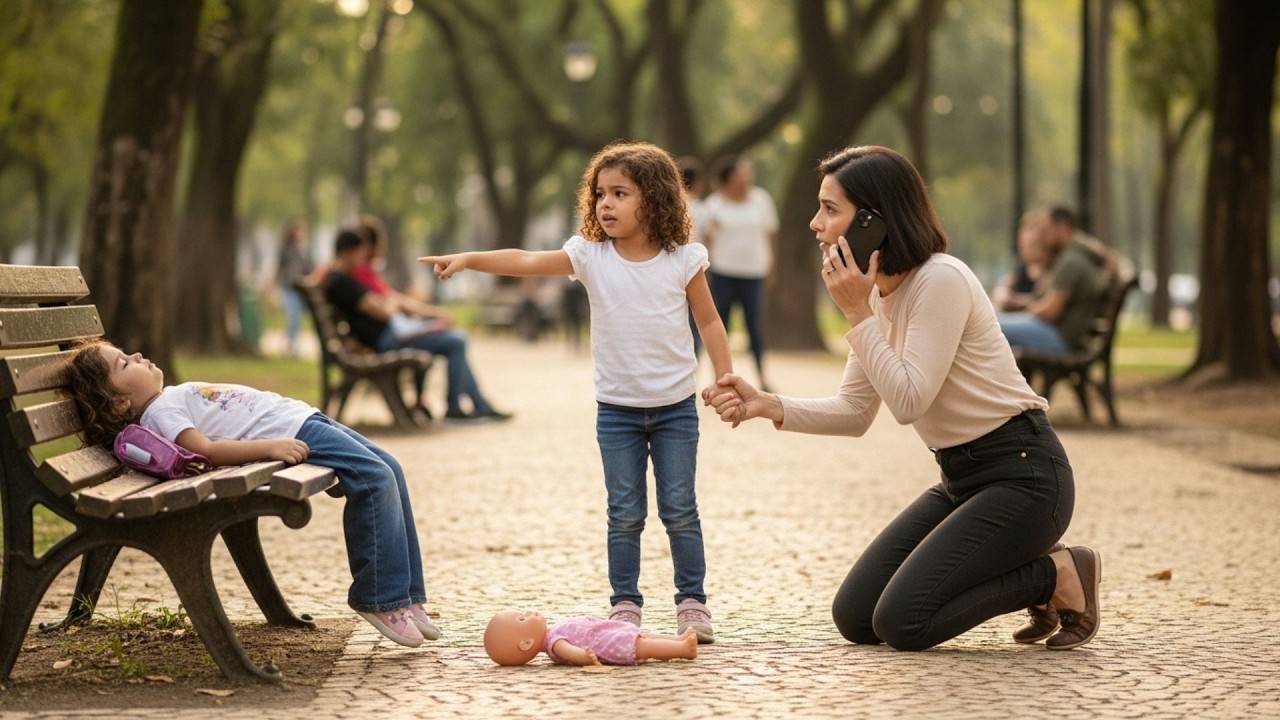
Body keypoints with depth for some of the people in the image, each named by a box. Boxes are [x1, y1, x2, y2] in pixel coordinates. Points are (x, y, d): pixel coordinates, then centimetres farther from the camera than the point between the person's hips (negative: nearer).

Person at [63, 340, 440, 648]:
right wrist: (269, 447, -32)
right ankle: (381, 599, -11)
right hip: (291, 434, -10)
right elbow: (205, 449, -24)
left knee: (389, 470, 6)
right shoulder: (160, 413, -10)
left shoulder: (172, 397, 21)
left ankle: (406, 596, 8)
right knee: (376, 478, -21)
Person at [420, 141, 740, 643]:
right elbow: (527, 262, -16)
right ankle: (624, 603, 16)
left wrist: (726, 381, -2)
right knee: (624, 515, 6)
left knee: (680, 510, 5)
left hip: (675, 407, -1)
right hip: (617, 408, 1)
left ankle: (692, 600, 16)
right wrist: (468, 259, -29)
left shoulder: (683, 260, -6)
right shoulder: (590, 256, -6)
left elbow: (709, 322, 3)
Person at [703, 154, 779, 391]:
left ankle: (762, 377, 3)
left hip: (754, 273, 1)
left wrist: (770, 265, 12)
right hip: (722, 272, -1)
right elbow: (706, 239, 2)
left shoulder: (761, 199, 4)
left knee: (755, 327, -3)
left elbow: (771, 233, 12)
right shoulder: (715, 204, 0)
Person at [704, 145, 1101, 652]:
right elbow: (855, 412, 8)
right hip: (961, 479, 9)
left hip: (1021, 473, -9)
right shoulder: (877, 292, 7)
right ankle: (1029, 574, 14)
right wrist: (767, 406, -6)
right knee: (856, 617, 4)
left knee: (901, 622, -17)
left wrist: (858, 314, -22)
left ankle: (1060, 575, 1)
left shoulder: (940, 281, -20)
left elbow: (908, 402, -23)